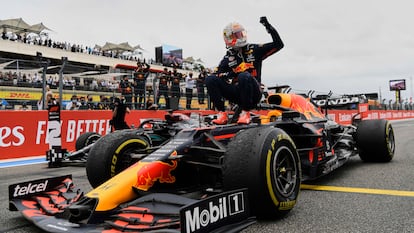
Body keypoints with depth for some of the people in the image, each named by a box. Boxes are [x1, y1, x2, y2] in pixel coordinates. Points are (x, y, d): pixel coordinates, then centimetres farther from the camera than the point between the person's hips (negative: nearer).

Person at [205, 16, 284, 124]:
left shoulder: (254, 50, 7)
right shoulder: (228, 57, 13)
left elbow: (279, 44, 4)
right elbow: (217, 73, 4)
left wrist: (269, 27, -5)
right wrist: (226, 74, -16)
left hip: (252, 93, -3)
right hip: (237, 94, 3)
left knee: (244, 76, -36)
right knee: (210, 79, -15)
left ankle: (246, 113, -23)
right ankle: (222, 114, -20)